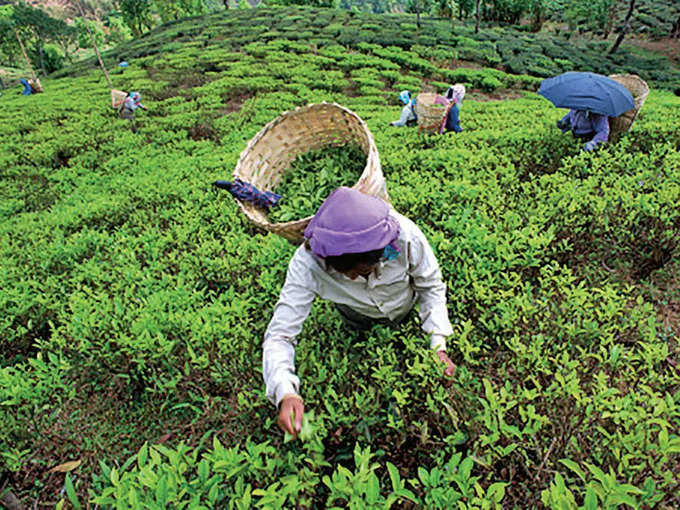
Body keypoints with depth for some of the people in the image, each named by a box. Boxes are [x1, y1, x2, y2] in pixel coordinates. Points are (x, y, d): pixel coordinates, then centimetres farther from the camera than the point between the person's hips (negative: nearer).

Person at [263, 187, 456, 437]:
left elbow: (431, 287, -23)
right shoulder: (307, 264, -44)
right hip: (358, 317, 0)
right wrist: (285, 393, -57)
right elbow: (279, 335, -40)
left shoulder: (406, 237, -43)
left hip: (404, 309, 1)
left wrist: (438, 344, -34)